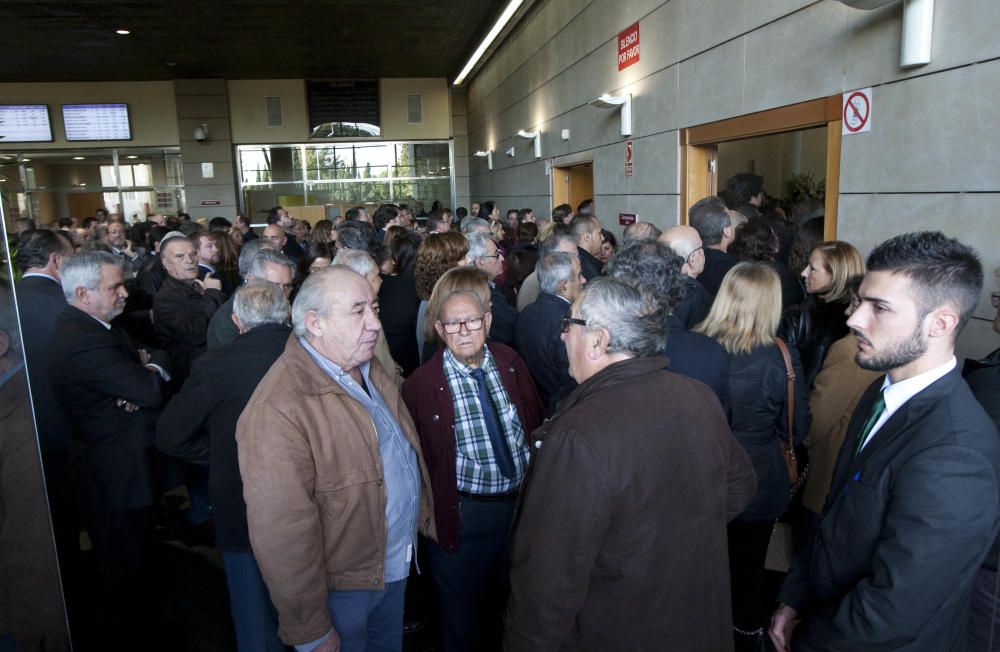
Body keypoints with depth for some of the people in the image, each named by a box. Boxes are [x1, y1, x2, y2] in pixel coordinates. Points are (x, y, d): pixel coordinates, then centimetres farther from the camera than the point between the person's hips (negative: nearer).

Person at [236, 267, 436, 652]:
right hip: (343, 589, -7)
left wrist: (425, 517, 15)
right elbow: (282, 533, -27)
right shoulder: (278, 409, -29)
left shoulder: (370, 370, 0)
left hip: (398, 565, 8)